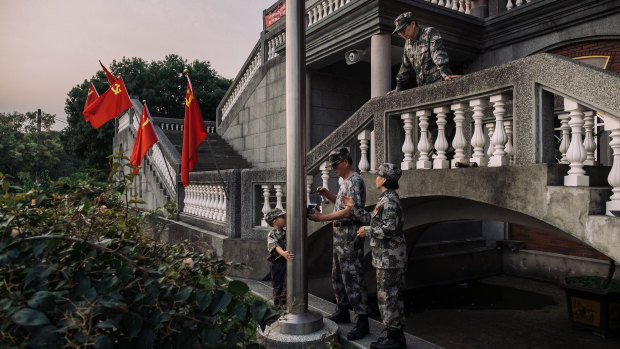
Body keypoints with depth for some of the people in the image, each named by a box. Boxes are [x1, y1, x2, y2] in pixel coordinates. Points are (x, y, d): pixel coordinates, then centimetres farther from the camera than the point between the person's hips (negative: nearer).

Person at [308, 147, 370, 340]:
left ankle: (362, 321, -2)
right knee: (338, 274, 17)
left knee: (352, 276, -8)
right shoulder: (346, 181, 16)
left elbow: (352, 211, -23)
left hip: (350, 234, -10)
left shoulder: (354, 181, -15)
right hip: (340, 233, 10)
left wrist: (323, 217, -25)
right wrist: (327, 194, 10)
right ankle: (343, 311, 31)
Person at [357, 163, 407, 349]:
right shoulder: (389, 198, 12)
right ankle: (397, 334, 26)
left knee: (387, 294, -2)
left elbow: (390, 229, -23)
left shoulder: (389, 200, -19)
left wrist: (368, 230, -14)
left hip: (389, 255, -10)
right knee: (394, 294, 16)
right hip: (390, 255, 10)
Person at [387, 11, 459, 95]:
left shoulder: (430, 33, -3)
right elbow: (405, 68, 23)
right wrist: (399, 89, 20)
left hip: (438, 82, -6)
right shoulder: (408, 43, 17)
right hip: (423, 87, 6)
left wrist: (446, 74, -31)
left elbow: (439, 55, -18)